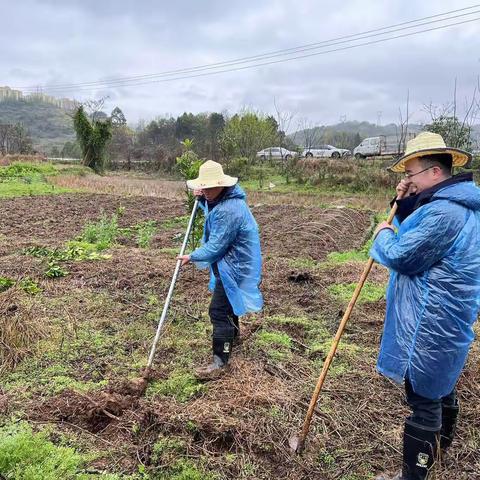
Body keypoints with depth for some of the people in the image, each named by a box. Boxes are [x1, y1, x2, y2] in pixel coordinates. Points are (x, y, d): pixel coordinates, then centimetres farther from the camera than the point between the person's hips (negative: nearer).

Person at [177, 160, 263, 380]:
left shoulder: (228, 210, -31)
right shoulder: (220, 199, 2)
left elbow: (215, 247, -28)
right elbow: (211, 208, 27)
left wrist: (192, 257, -13)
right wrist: (202, 198, 5)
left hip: (233, 267, -11)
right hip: (230, 263, 11)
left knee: (219, 311, -9)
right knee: (226, 303, 30)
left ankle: (219, 363, -1)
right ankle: (233, 331, 54)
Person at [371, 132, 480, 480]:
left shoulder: (444, 212, -26)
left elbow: (400, 256, -23)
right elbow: (415, 232, 18)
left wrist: (383, 234, -4)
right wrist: (405, 202, 2)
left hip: (430, 322, -11)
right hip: (445, 319, 11)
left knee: (423, 395, 0)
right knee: (442, 381, 28)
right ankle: (442, 440, 52)